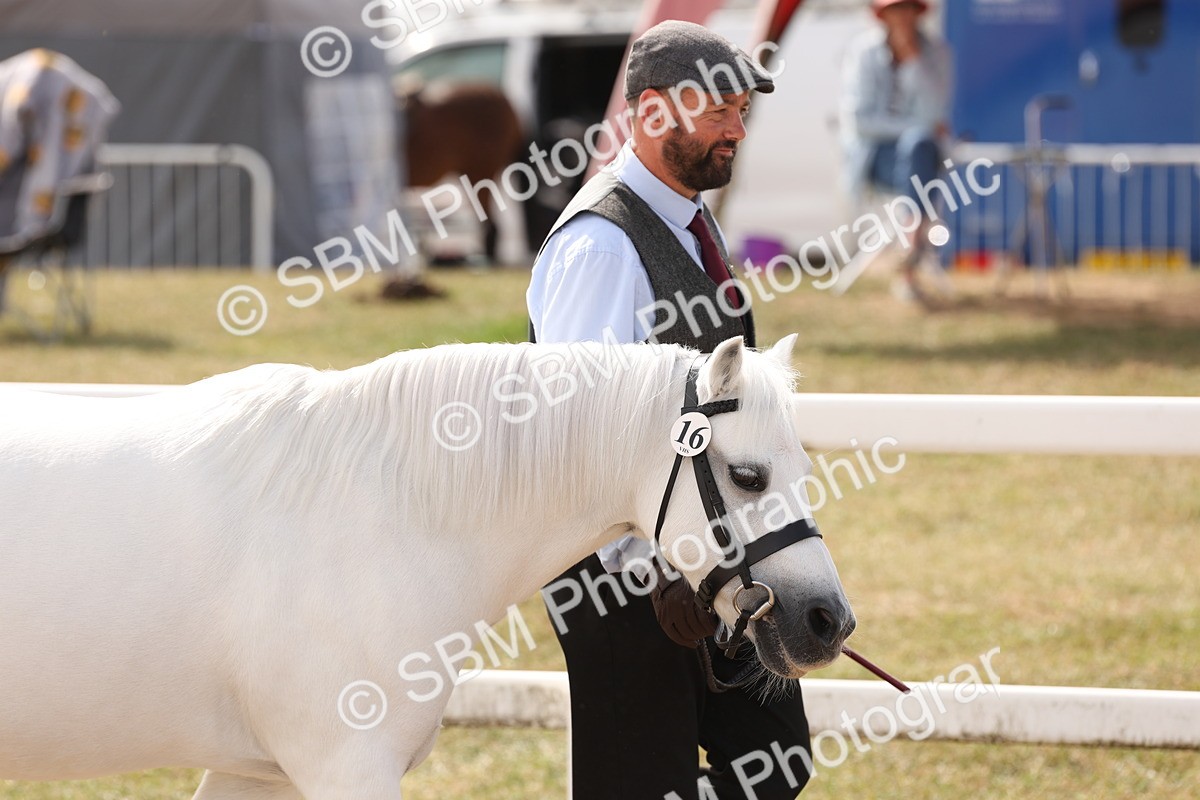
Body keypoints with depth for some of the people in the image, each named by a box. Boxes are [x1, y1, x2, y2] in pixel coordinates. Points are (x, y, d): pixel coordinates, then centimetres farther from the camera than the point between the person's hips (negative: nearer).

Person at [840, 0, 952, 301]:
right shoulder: (864, 51, -1)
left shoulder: (935, 53, 4)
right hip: (875, 155, -2)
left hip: (920, 151, 2)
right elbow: (858, 120, -8)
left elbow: (934, 113, -7)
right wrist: (919, 126, -13)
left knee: (918, 142, -35)